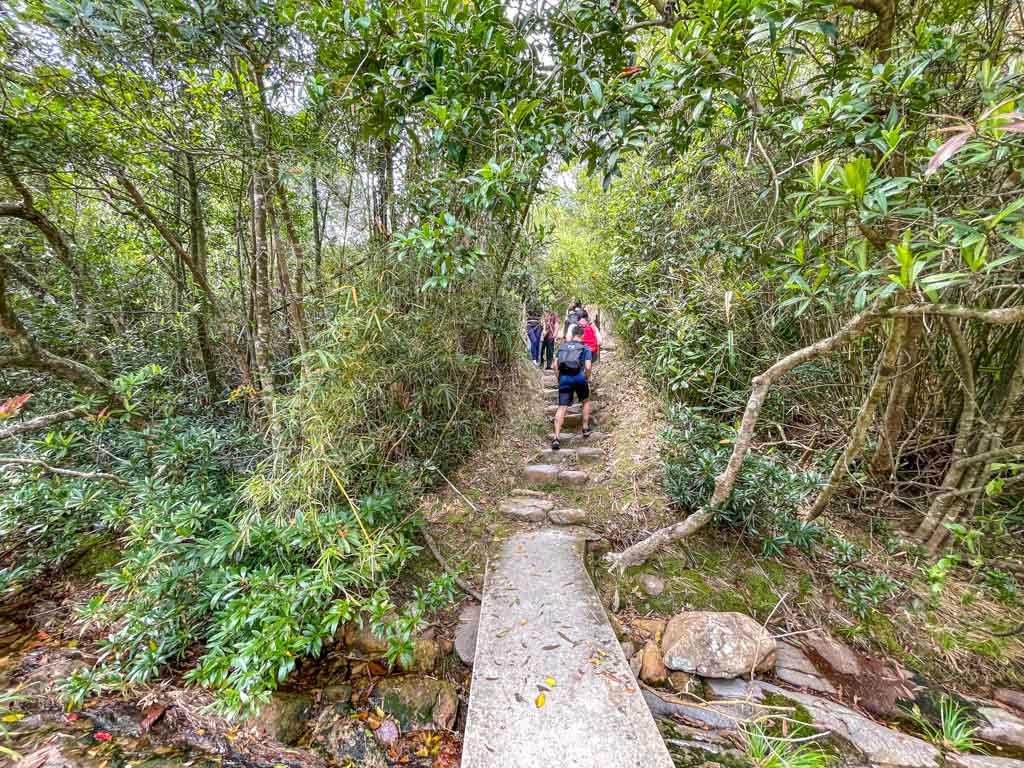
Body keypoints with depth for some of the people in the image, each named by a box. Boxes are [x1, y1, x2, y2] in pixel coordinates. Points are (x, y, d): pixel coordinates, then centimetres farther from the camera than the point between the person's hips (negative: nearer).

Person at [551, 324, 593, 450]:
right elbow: (588, 367, -1)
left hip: (564, 379, 2)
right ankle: (585, 428, 31)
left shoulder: (562, 346, 16)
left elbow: (556, 365, 12)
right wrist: (587, 379, 15)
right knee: (586, 401, 26)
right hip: (579, 378, -2)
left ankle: (556, 437, -12)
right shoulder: (585, 348, 7)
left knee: (562, 408, -1)